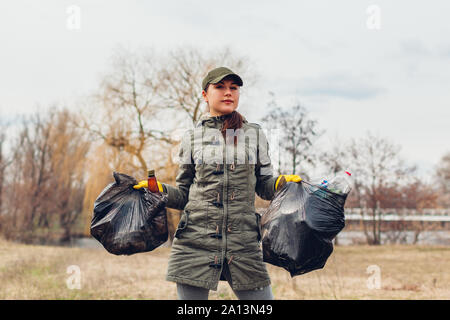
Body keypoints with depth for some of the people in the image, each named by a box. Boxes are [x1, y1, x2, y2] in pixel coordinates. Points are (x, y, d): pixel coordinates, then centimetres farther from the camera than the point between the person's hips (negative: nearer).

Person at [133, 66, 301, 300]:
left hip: (243, 241, 1)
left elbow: (264, 186, 15)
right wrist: (159, 189, -4)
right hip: (195, 238, 0)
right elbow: (183, 194, 13)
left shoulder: (255, 135, 10)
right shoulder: (192, 138, 9)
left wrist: (282, 183, -5)